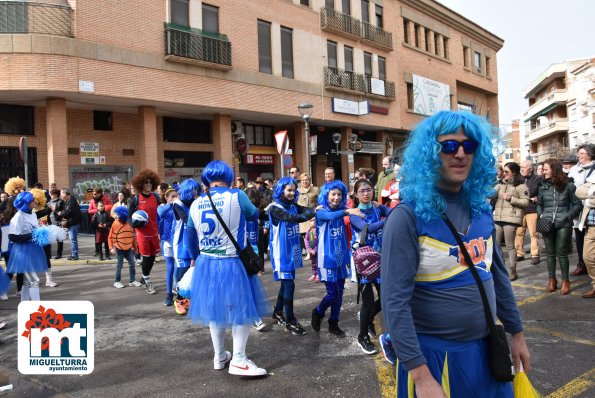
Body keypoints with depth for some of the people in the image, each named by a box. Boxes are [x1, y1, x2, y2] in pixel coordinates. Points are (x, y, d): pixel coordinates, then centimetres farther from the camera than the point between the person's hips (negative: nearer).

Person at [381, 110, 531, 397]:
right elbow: (394, 301, -21)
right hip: (433, 353, -6)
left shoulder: (480, 208, 2)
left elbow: (498, 275, 13)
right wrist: (420, 375, -23)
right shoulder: (408, 216, -18)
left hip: (485, 347, 6)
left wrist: (516, 332, 15)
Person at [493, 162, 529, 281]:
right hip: (498, 218, 6)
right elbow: (492, 194, 4)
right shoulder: (501, 183, 14)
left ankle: (513, 272, 11)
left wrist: (510, 199, -16)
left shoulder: (521, 186, -4)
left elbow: (526, 202, -9)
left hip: (511, 219, -6)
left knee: (510, 246, -1)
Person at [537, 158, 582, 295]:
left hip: (563, 225, -3)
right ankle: (552, 280, 21)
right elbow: (539, 204, 18)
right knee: (550, 253, 10)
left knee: (561, 253, 1)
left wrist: (568, 216, -8)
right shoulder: (543, 186, 6)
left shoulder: (568, 185, -3)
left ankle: (565, 281, 16)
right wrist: (540, 215, 2)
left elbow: (577, 204, 1)